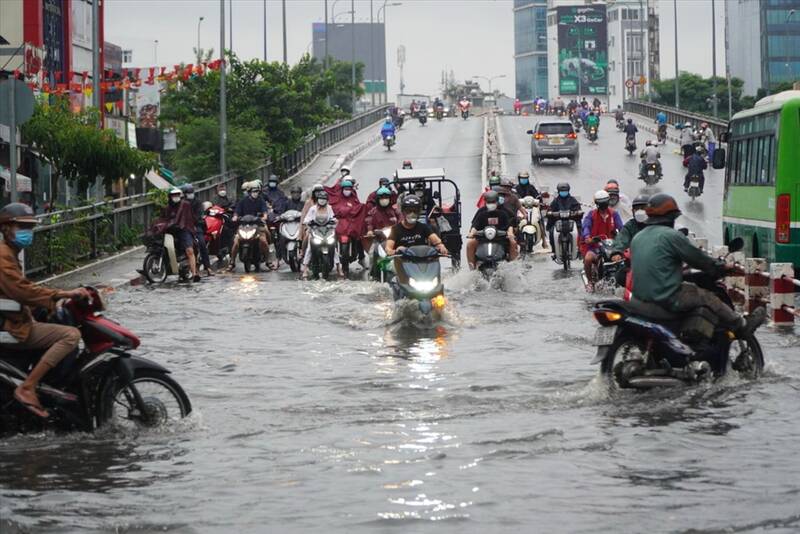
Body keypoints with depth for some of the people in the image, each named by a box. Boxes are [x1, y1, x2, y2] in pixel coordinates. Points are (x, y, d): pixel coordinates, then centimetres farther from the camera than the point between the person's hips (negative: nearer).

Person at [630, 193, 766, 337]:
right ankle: (742, 326, 13)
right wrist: (722, 267, 11)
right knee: (706, 297, 5)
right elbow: (697, 258, -6)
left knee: (689, 288, 27)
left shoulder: (637, 238, 11)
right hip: (668, 298, -8)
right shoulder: (671, 235, -12)